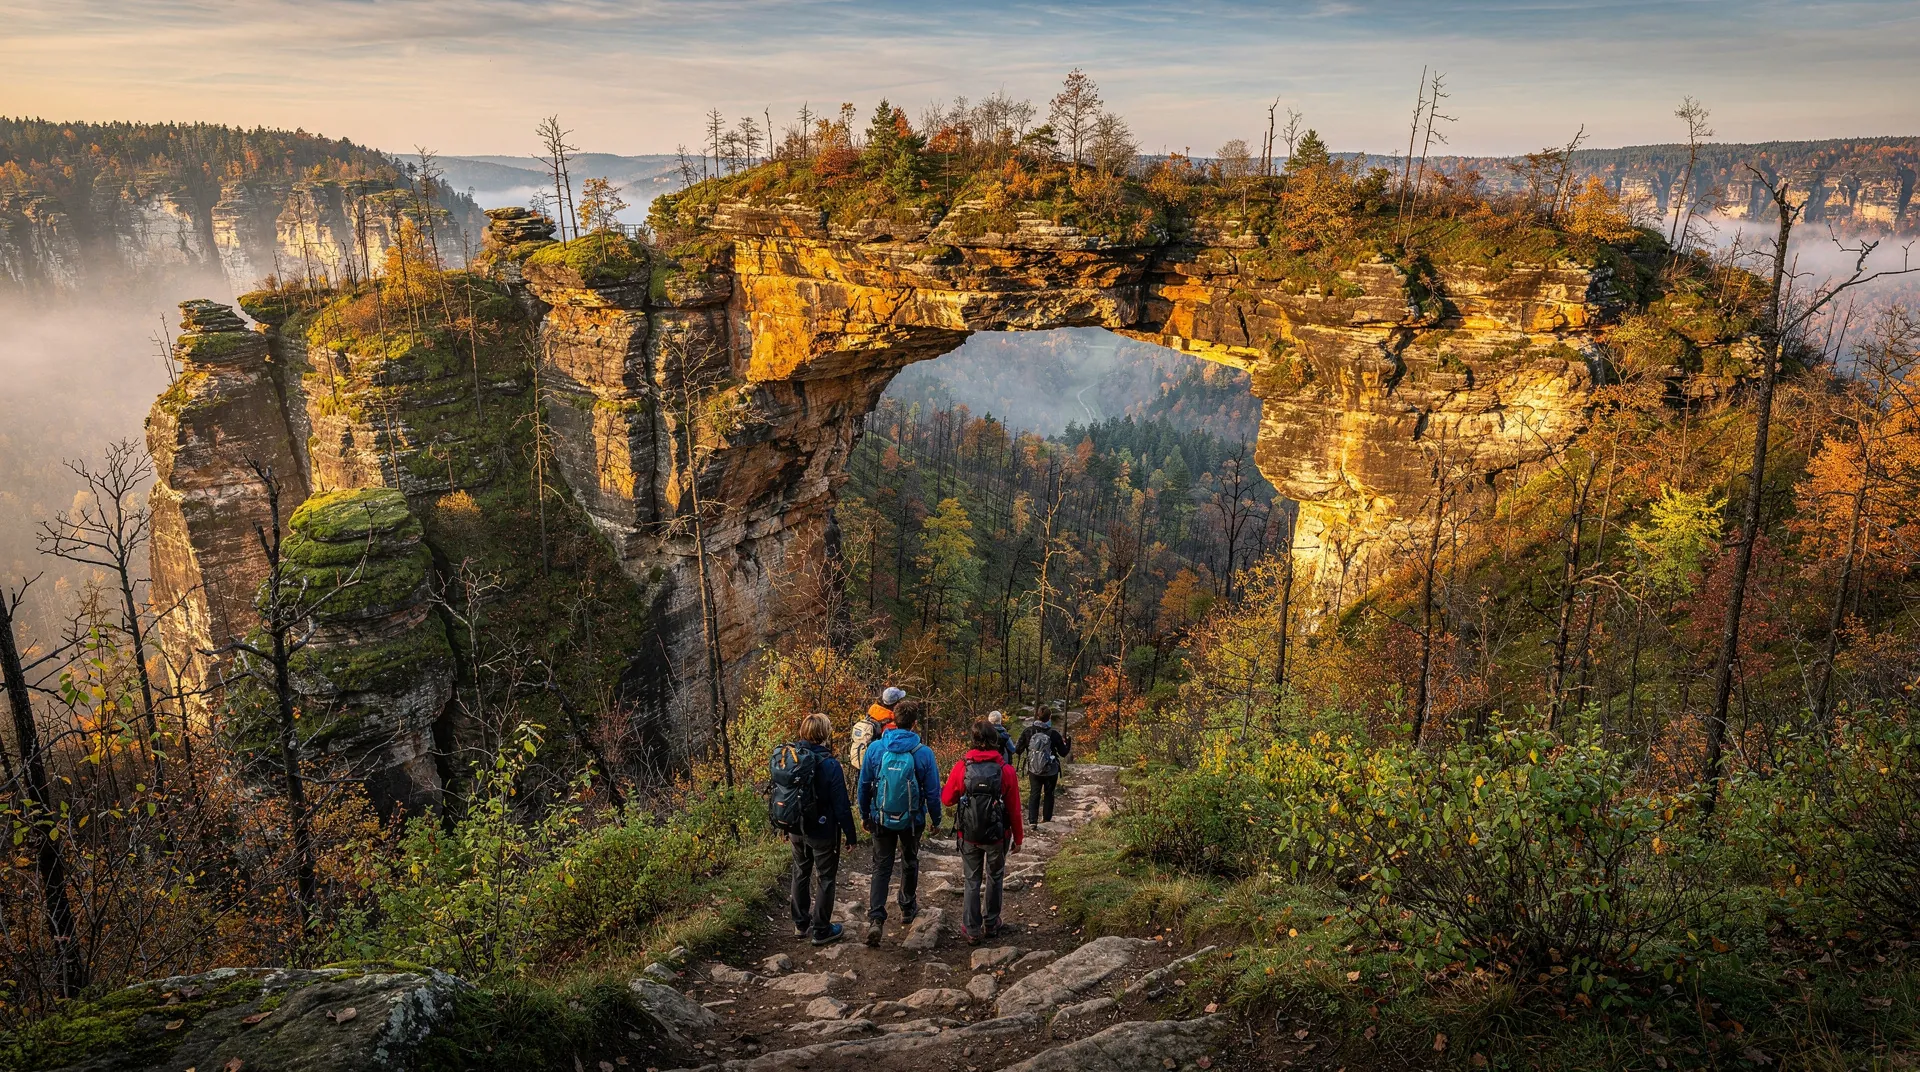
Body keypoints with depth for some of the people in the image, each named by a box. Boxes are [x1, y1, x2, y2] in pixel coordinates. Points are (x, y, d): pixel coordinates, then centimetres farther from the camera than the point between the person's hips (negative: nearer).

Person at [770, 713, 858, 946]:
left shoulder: (785, 757, -5)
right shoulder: (828, 764, -22)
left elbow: (780, 793, 5)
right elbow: (840, 804, -18)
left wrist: (785, 826, 17)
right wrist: (850, 834, -7)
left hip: (795, 828, 6)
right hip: (822, 831, -6)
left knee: (801, 873, 21)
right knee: (824, 879, 10)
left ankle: (801, 924, 33)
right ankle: (821, 931, 18)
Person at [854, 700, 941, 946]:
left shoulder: (876, 748, -10)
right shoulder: (924, 753, -14)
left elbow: (864, 785, -1)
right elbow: (932, 791, -7)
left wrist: (864, 815, 13)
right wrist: (936, 819, 9)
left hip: (881, 819, 1)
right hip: (912, 821, -1)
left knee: (881, 867, 7)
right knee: (910, 862, 22)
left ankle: (875, 918, -8)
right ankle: (908, 908, 37)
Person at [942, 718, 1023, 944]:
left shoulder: (962, 767, -12)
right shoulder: (1006, 770, -13)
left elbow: (947, 799, -2)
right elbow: (1014, 809, -7)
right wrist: (1018, 837, 5)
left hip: (969, 835, 0)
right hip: (997, 836, 0)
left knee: (972, 881, 14)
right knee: (994, 878, 20)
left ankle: (972, 930, 16)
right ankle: (991, 924, 32)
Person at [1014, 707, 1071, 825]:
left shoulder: (1028, 732, -10)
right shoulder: (1054, 734, -14)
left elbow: (1018, 750, -6)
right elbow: (1063, 753, -6)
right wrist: (1067, 742, 11)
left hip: (1033, 770, 1)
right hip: (1051, 771, -1)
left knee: (1034, 794, 10)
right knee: (1049, 793, 18)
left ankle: (1032, 820, -1)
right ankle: (1046, 818, 28)